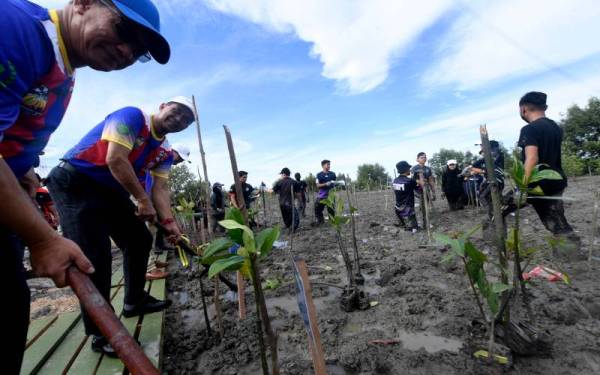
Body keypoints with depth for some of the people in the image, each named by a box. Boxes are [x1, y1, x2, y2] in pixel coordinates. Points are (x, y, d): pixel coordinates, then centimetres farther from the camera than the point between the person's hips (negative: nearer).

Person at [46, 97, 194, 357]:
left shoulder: (165, 152, 6)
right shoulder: (132, 116, -17)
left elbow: (160, 188, 1)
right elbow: (116, 160, -27)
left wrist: (168, 221, -12)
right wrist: (143, 200, -21)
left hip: (112, 190, 9)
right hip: (75, 183, -9)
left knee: (140, 240, 10)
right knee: (95, 254, -14)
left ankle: (135, 301, 28)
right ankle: (101, 333, -3)